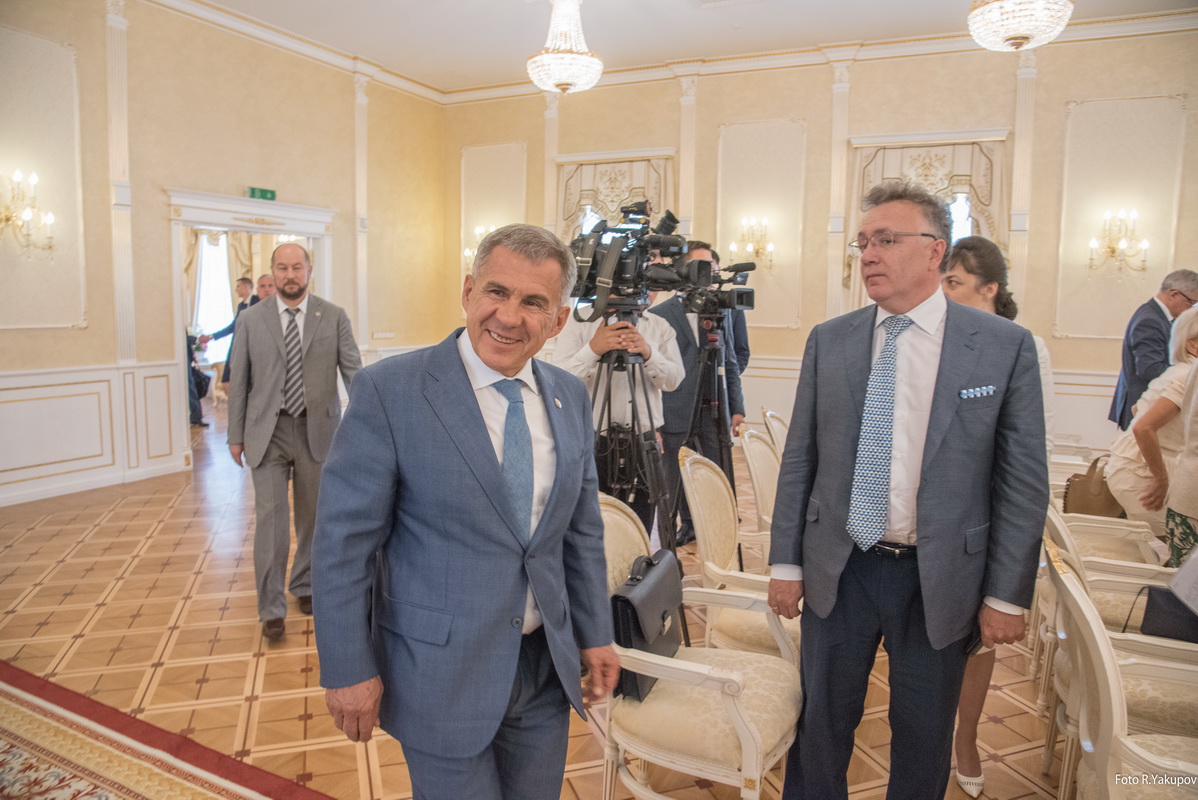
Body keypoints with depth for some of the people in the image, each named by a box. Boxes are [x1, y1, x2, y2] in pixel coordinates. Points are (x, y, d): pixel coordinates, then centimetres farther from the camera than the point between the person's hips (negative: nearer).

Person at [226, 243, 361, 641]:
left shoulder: (333, 317, -1)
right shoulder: (250, 319, 1)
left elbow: (354, 371, -5)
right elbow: (239, 381, 5)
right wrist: (236, 435, 4)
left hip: (317, 429, 1)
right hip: (268, 430, 0)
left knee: (313, 516, 13)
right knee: (270, 516, -4)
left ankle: (305, 585, 35)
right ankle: (272, 609, 8)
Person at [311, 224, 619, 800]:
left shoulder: (570, 397, 1)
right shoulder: (389, 391, -15)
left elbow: (583, 528, 9)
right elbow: (342, 542, -12)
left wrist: (594, 635, 9)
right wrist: (349, 670, -10)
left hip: (546, 667, 5)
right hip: (441, 673, -5)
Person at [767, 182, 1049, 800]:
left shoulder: (1005, 346, -6)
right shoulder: (827, 341, 0)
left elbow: (1024, 481, -5)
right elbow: (798, 461, 2)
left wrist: (1007, 595, -5)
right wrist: (786, 562, 1)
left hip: (940, 578, -1)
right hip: (838, 569, 2)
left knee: (924, 731, 16)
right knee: (821, 720, 14)